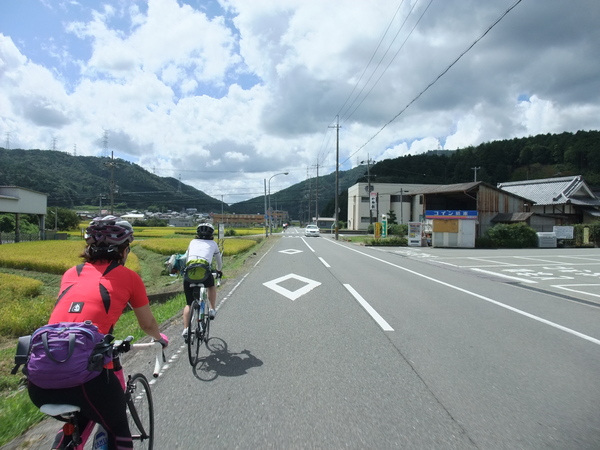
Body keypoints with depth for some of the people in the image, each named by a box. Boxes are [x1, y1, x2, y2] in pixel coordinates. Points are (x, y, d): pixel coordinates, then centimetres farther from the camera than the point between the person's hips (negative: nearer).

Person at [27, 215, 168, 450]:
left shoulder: (71, 273, 18)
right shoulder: (128, 277, 6)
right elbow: (147, 324, 19)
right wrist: (160, 338, 42)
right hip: (88, 374, -5)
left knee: (79, 419, 36)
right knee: (117, 429, 25)